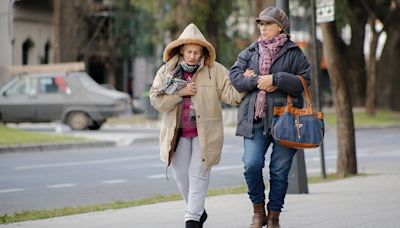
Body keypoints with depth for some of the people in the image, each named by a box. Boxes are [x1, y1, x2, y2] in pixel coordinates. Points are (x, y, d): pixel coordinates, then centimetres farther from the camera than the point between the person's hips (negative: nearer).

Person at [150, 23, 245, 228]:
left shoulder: (214, 70, -2)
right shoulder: (167, 71, 2)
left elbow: (230, 94, -6)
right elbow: (156, 101, -5)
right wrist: (180, 92, -15)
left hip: (205, 132, -3)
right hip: (177, 133, 3)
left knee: (198, 173, -7)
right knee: (181, 174, 8)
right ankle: (199, 211, 28)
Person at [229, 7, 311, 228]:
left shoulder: (293, 52, 4)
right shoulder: (250, 52, 13)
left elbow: (304, 81, -6)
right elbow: (235, 75, 4)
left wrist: (275, 79, -13)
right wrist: (257, 81, -11)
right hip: (255, 119, 2)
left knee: (280, 170, 2)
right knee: (252, 164, -13)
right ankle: (258, 210, 8)